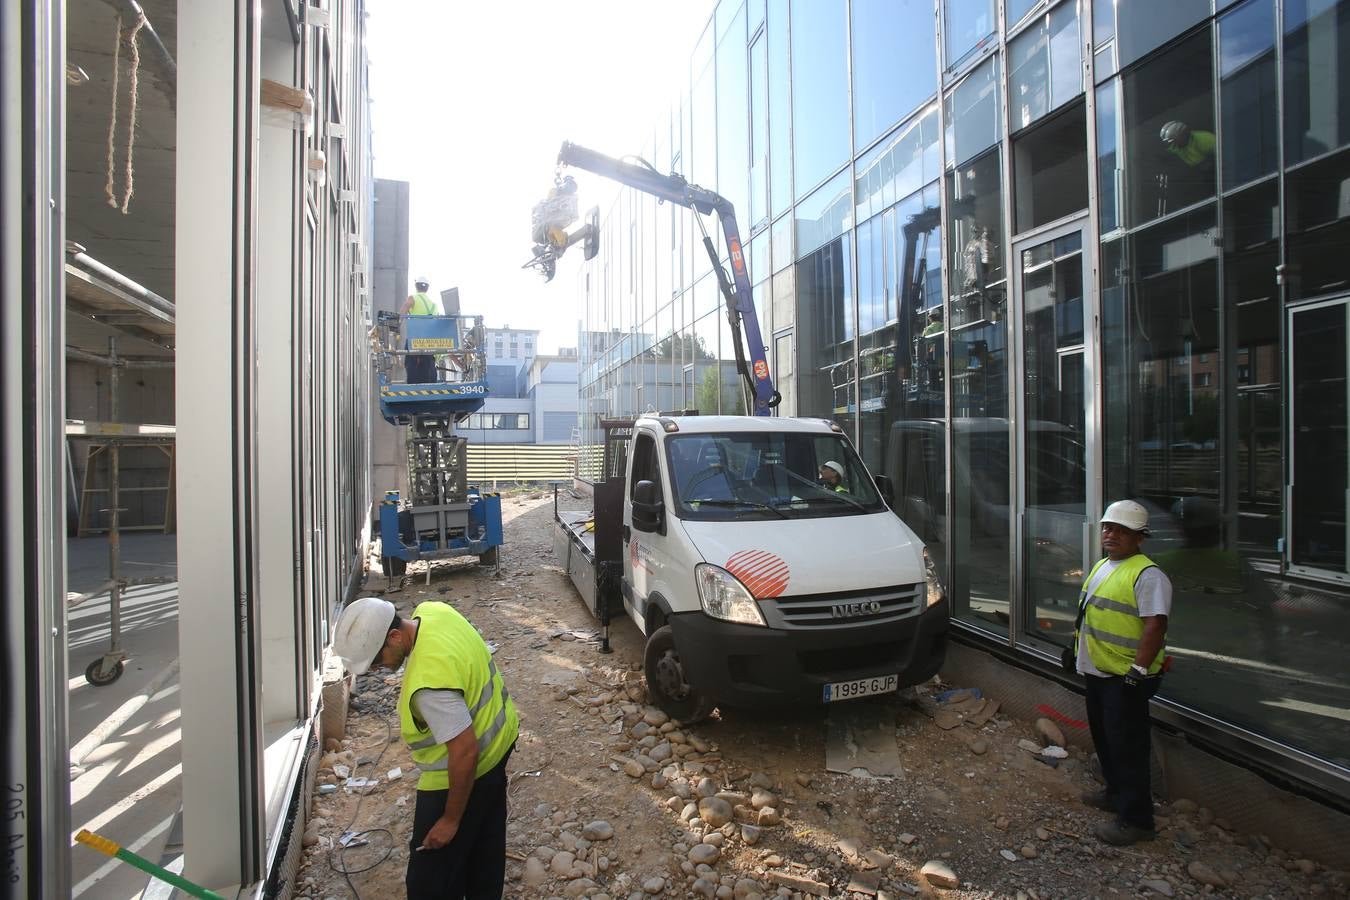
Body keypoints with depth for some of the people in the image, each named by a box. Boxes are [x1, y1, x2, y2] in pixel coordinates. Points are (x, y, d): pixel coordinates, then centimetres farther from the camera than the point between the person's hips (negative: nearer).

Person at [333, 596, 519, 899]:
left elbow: (465, 752, -33)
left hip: (467, 770, -9)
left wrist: (451, 819, -20)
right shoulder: (431, 610, -12)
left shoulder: (429, 682, -38)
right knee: (484, 839, 29)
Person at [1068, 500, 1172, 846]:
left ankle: (1135, 820, 9)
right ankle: (1116, 793, 39)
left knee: (1127, 746, -1)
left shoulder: (1147, 575, -18)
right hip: (1097, 671, 10)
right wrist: (1074, 644, 23)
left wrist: (1138, 669, -28)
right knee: (1104, 736, 22)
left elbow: (1155, 625, -25)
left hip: (1124, 678, -10)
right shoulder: (1102, 567, 12)